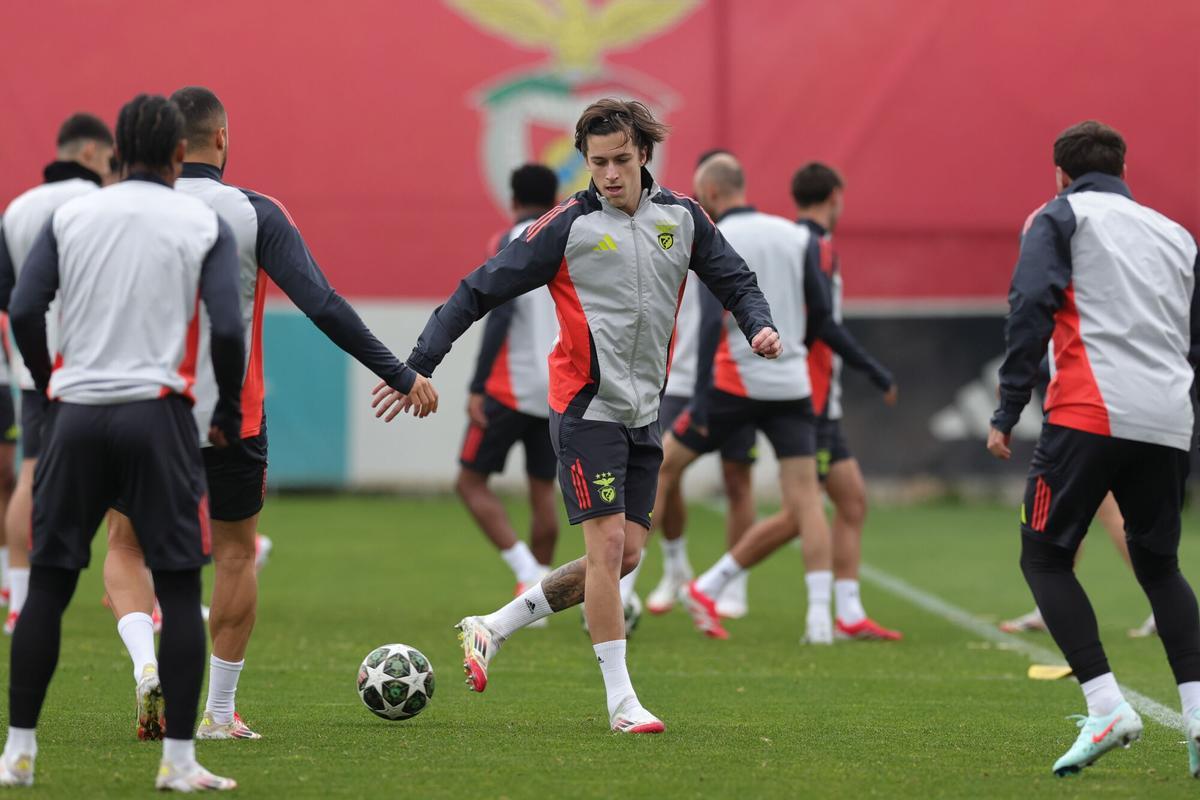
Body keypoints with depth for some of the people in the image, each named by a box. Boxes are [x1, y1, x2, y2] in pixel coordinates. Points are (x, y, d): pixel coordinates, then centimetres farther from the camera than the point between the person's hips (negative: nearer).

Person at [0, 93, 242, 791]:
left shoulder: (70, 216, 7)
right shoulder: (205, 224, 1)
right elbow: (228, 328, -8)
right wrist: (229, 413, 6)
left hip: (77, 413, 3)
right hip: (157, 413, -3)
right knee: (180, 587, 3)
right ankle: (179, 760, -1)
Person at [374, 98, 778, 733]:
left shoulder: (680, 217, 5)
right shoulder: (568, 226, -9)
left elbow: (734, 281, 15)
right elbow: (479, 291, -7)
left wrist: (758, 324, -8)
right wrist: (419, 366, -13)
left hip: (644, 413, 6)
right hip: (586, 408, -6)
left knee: (626, 554, 5)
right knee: (608, 544, -12)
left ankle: (491, 630, 17)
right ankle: (621, 701, -6)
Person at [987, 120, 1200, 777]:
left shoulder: (1061, 217, 8)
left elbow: (1030, 307, -6)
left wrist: (1008, 412, -7)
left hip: (1090, 415, -5)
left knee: (1044, 556, 4)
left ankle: (1107, 706, -12)